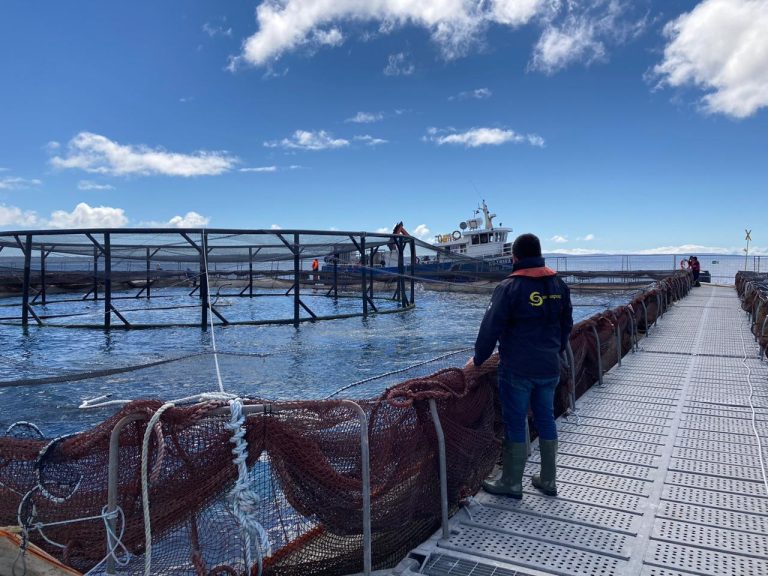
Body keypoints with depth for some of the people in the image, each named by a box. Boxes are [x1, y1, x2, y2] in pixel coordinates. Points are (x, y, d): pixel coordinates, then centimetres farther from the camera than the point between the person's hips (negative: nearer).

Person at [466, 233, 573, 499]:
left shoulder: (509, 287, -13)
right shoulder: (559, 284, 6)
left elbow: (491, 327, -13)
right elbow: (566, 325, 16)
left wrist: (478, 360, -1)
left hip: (517, 370, -6)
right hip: (549, 368, 6)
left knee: (515, 424, 4)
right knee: (546, 420, 15)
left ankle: (511, 483, 14)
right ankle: (548, 480, 26)